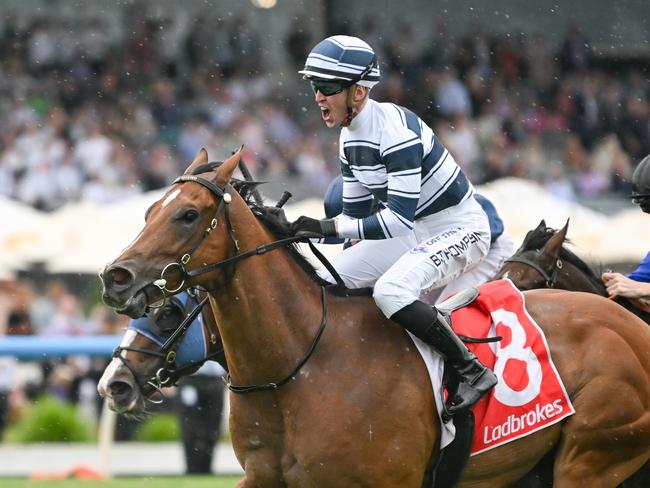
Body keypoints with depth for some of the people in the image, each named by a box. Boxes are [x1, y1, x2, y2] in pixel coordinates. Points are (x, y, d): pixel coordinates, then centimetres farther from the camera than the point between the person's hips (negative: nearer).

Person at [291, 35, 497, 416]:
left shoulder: (397, 131, -26)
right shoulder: (350, 138, 3)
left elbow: (399, 218, -32)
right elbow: (356, 215, 10)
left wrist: (329, 226, -36)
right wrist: (307, 230, -2)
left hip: (460, 230, -10)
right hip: (413, 233, 10)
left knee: (390, 290, -33)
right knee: (326, 282, 3)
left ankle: (473, 371, -20)